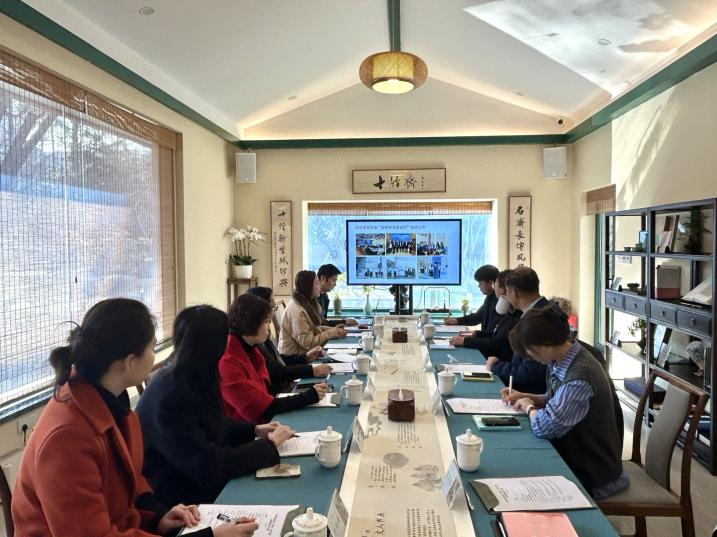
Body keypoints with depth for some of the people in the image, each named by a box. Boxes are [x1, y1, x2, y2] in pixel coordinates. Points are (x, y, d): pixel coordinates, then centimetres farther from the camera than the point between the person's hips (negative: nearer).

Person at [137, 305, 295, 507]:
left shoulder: (189, 379, 0)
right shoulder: (170, 397, -28)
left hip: (195, 480, 8)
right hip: (176, 497, -8)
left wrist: (254, 430, 3)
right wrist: (269, 444, -17)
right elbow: (209, 465, -27)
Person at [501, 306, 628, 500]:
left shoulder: (581, 375, -31)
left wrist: (528, 407, -12)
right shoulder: (559, 360, -4)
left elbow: (544, 426, -32)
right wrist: (524, 396, -1)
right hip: (573, 454, 7)